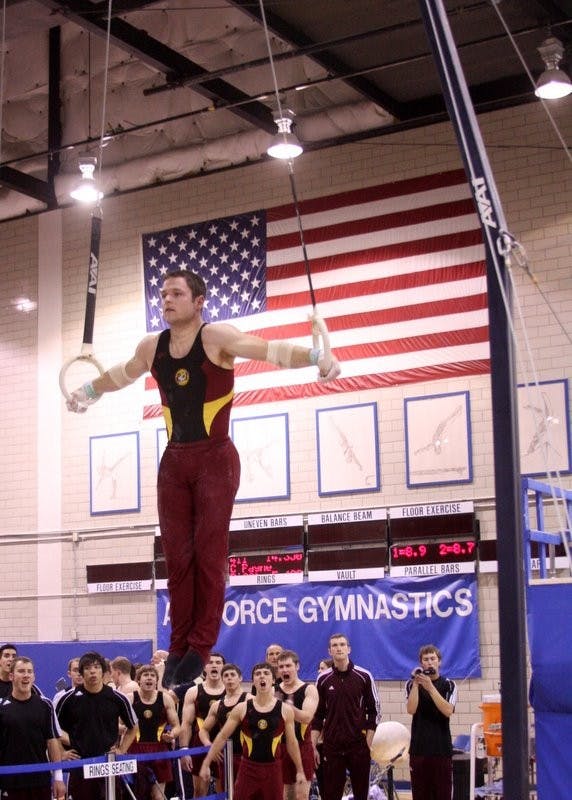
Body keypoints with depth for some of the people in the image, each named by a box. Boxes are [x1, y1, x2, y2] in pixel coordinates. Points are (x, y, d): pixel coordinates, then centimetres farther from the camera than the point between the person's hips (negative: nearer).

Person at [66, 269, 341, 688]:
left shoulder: (216, 337, -8)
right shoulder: (151, 348, 8)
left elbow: (272, 350, -19)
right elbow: (122, 374, 30)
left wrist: (316, 356, -36)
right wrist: (89, 391, 45)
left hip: (215, 458, -5)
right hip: (174, 461, 5)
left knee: (209, 552, -6)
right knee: (177, 555, 4)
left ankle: (202, 645, -1)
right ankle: (179, 645, 10)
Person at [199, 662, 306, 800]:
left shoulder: (285, 710, -2)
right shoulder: (241, 709, -2)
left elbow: (291, 742, 7)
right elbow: (222, 737, 1)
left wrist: (300, 771, 7)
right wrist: (206, 764, -1)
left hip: (273, 769, 0)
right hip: (248, 768, 0)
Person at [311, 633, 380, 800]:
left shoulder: (364, 676, -2)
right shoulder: (323, 679, 3)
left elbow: (374, 711, 0)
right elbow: (317, 716, 8)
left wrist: (369, 743, -6)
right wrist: (313, 746, 2)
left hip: (358, 745, -1)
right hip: (332, 747, 1)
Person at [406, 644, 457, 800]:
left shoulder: (448, 685, 3)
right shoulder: (413, 684, 5)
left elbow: (448, 710, -13)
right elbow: (411, 709, -10)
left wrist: (430, 687, -20)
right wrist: (416, 683, -17)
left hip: (442, 749, -1)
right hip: (419, 749, 1)